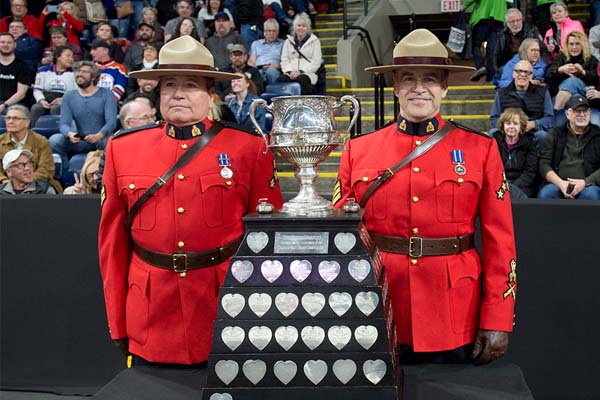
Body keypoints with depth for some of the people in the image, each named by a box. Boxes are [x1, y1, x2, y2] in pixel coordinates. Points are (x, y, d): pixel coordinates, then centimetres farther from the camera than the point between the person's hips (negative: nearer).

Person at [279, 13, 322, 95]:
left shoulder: (314, 41, 14)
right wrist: (289, 71, -8)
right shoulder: (288, 41, 23)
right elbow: (284, 61, 15)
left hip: (308, 73, -2)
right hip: (291, 73, 2)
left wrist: (300, 71, -11)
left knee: (302, 79, -39)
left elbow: (316, 62, 3)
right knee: (282, 78, -33)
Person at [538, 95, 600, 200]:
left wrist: (585, 182, -12)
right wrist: (560, 183, -10)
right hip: (558, 184, 1)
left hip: (588, 185, 0)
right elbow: (544, 164, 7)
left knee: (591, 194, -35)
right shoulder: (555, 134, 16)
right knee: (545, 193, -32)